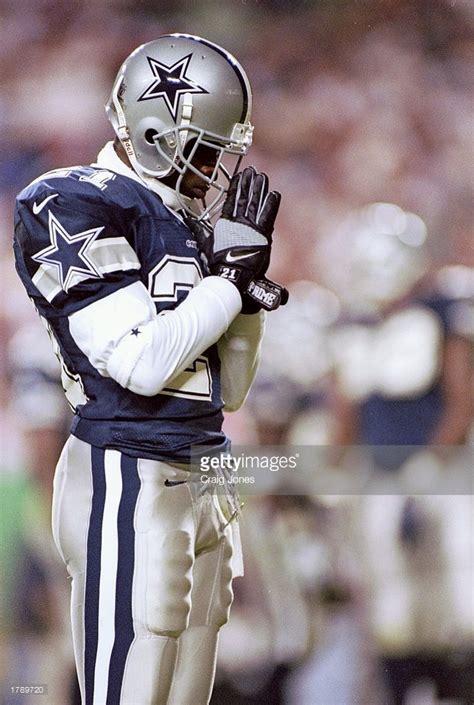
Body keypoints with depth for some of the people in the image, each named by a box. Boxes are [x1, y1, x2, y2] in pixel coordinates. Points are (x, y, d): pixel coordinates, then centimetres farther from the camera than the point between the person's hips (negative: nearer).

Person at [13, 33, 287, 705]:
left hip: (200, 487, 9)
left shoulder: (186, 221, 16)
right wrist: (229, 282, -7)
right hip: (128, 481, -8)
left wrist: (247, 282, 8)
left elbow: (227, 392, 19)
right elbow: (141, 364, -17)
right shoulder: (77, 207, -8)